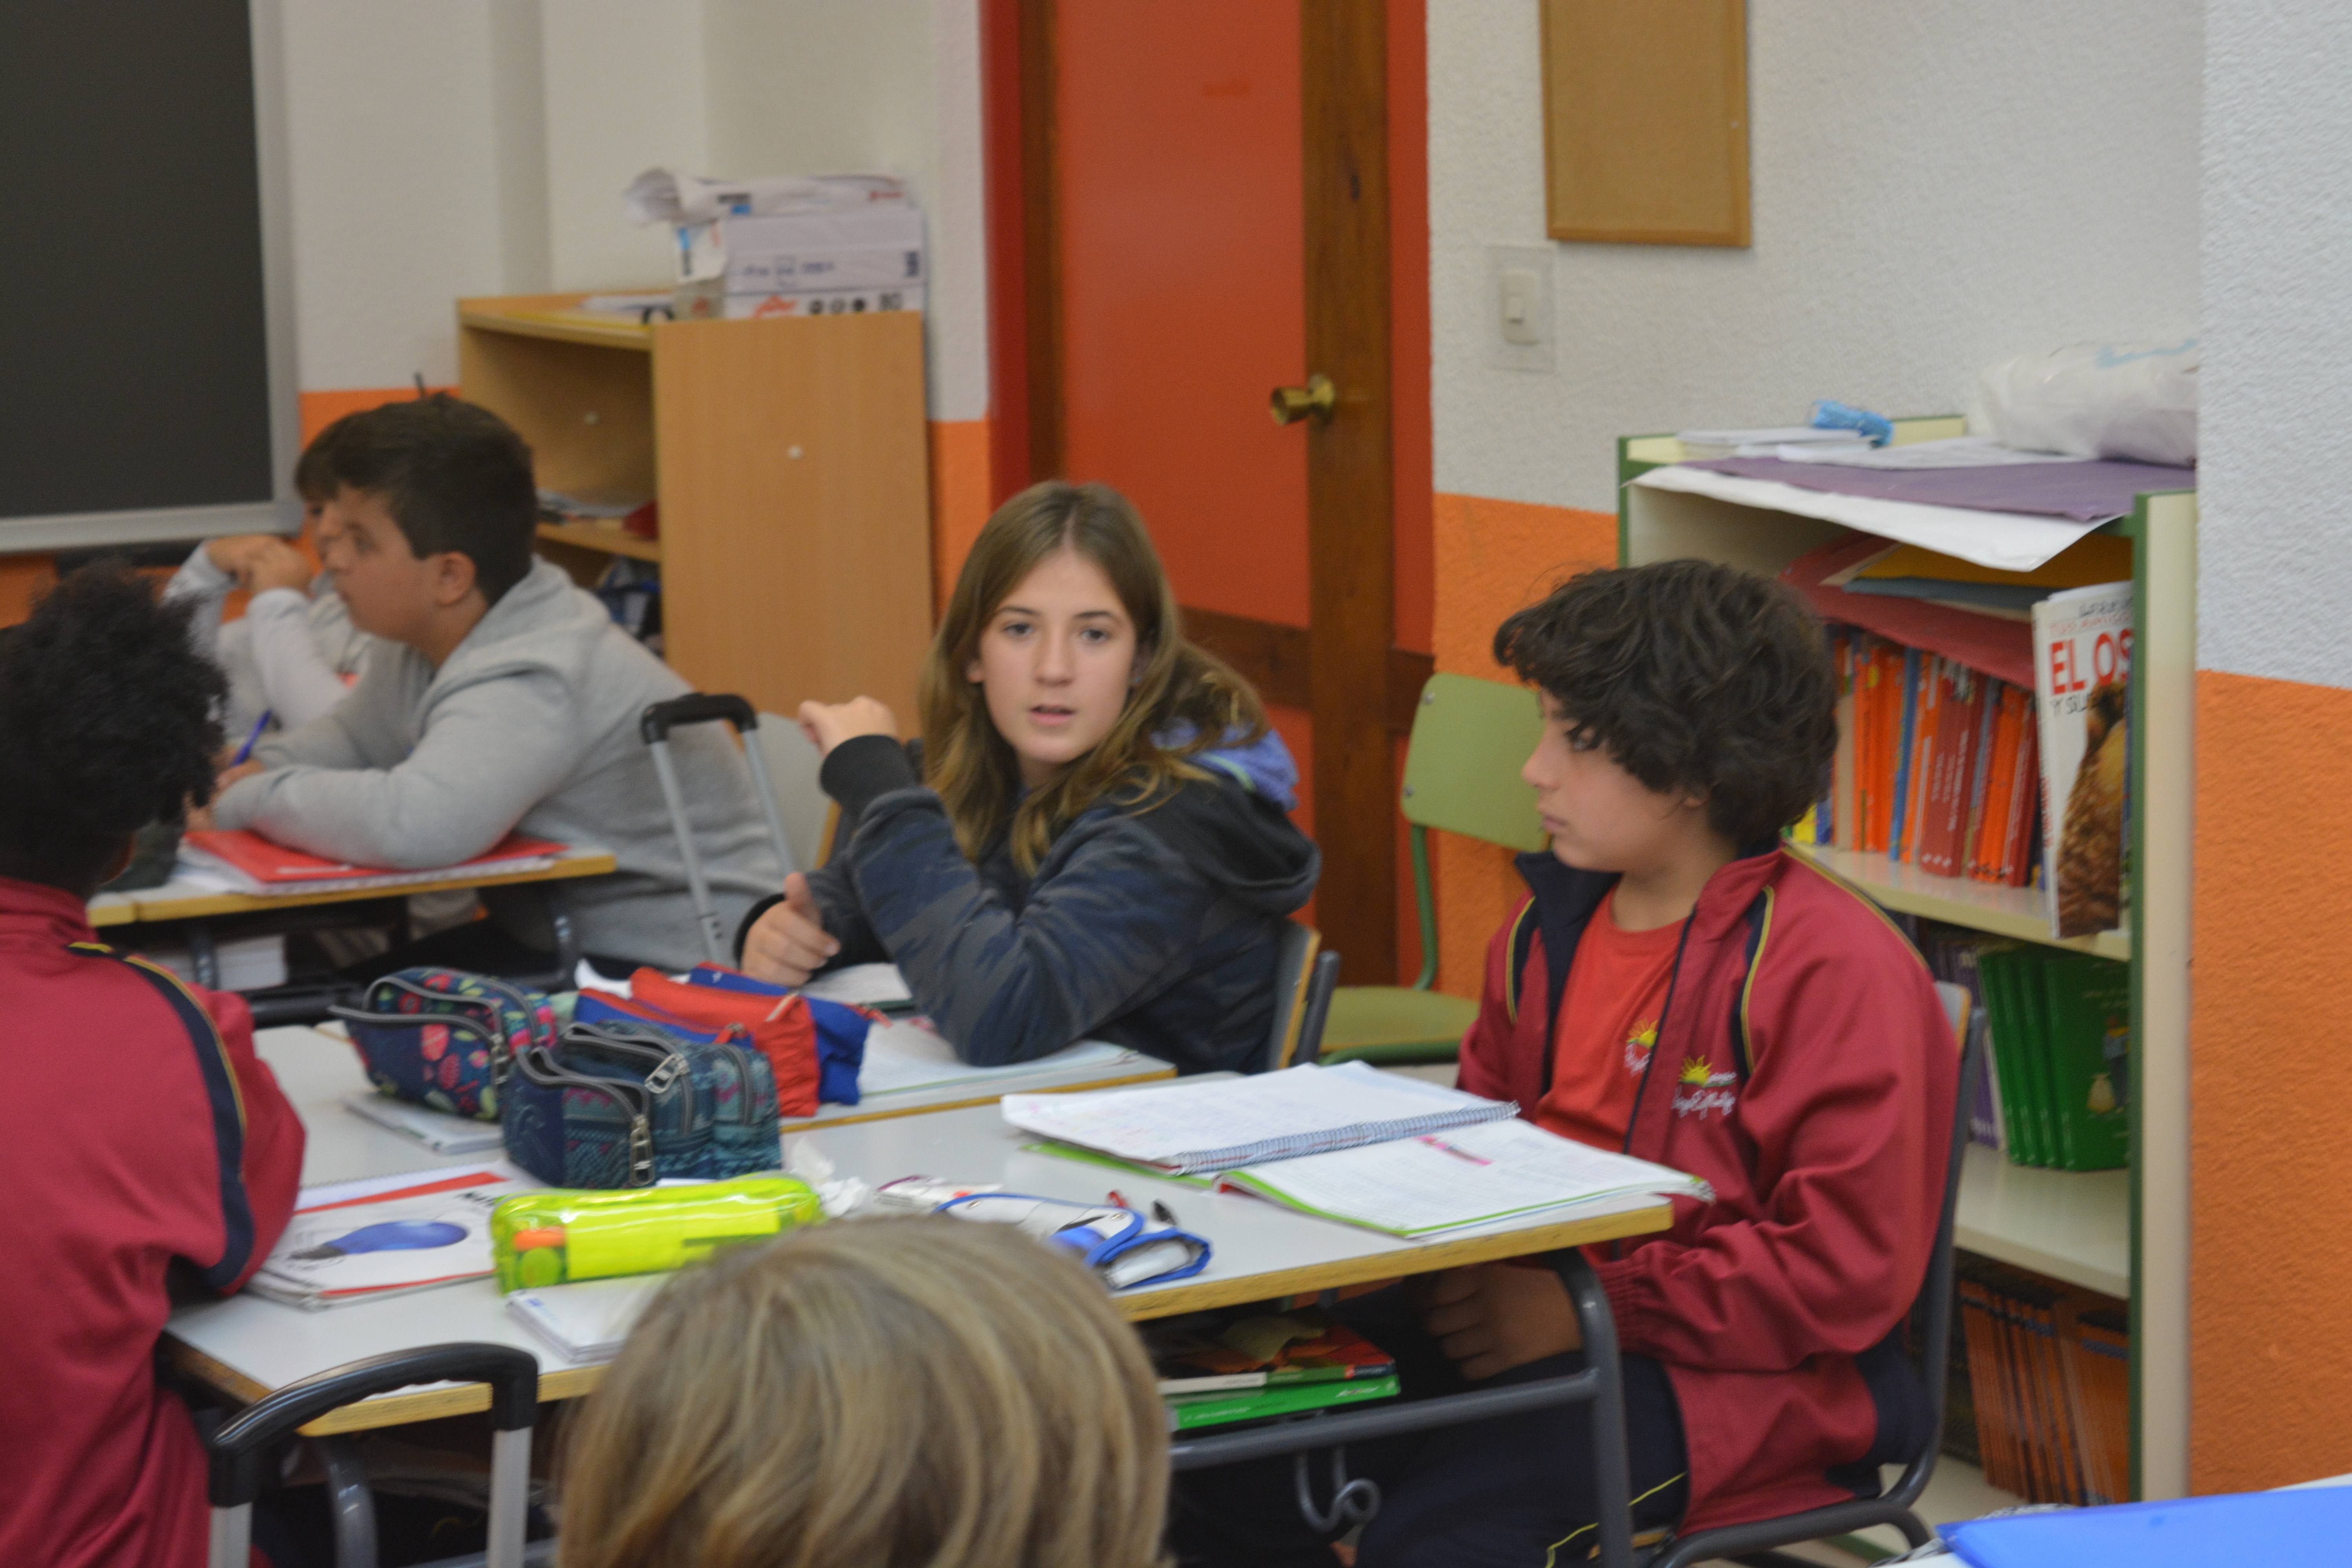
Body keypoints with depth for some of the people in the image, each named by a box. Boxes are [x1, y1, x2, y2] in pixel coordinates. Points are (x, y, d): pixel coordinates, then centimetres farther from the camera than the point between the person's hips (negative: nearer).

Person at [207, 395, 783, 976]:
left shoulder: (530, 685, -29)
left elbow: (410, 824, -44)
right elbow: (353, 736, 19)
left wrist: (242, 800, -27)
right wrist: (256, 772, -4)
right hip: (553, 934, 9)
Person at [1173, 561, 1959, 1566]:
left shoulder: (1838, 967, -15)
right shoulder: (1548, 931, 10)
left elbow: (1844, 1276, -19)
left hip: (1726, 1379, -7)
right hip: (1529, 1316, 7)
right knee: (1227, 1456, -11)